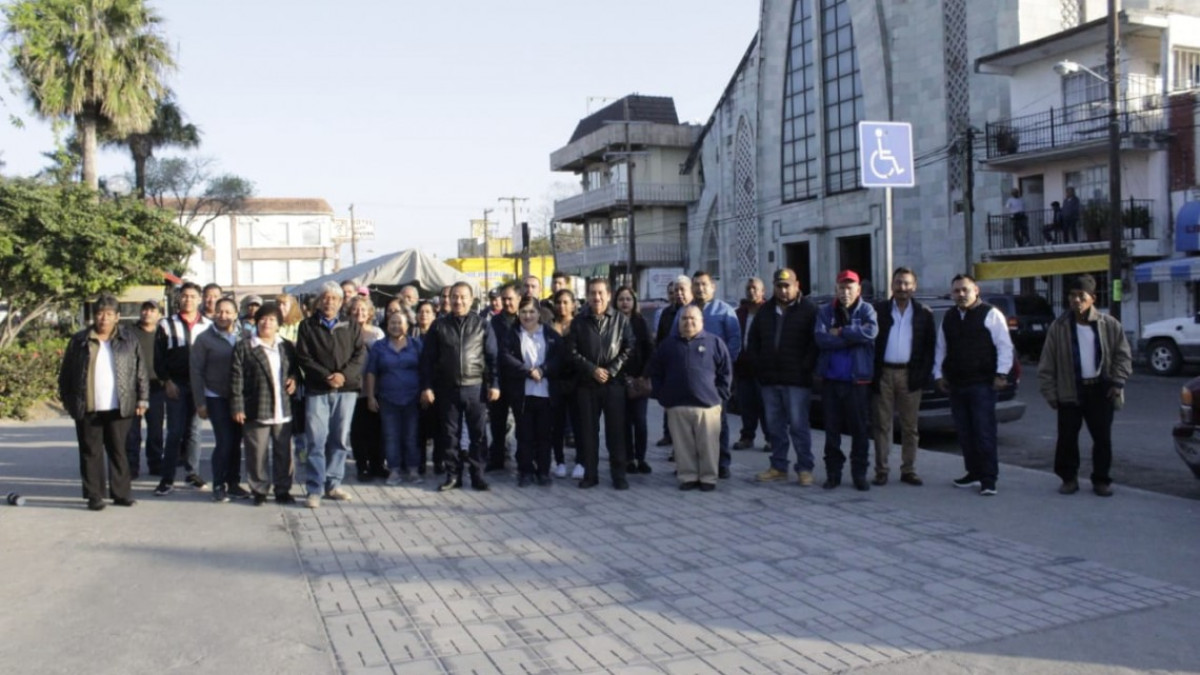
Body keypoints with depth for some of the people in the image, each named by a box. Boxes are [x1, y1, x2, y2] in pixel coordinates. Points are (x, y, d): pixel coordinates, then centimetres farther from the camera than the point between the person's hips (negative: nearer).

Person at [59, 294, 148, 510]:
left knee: (118, 451, 6)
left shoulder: (129, 341, 6)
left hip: (119, 408, 0)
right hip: (88, 409, 0)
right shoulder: (79, 341, 5)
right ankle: (94, 496, 11)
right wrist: (67, 401, 4)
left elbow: (141, 372, 5)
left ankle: (121, 493, 14)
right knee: (91, 452, 4)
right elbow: (66, 374, 8)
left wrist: (142, 399, 0)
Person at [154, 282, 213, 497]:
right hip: (176, 384, -1)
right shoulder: (166, 325, 3)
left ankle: (193, 473, 17)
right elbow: (158, 357, 2)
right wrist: (166, 381, -6)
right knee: (175, 432, -2)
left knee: (194, 430, 6)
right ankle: (167, 479, 2)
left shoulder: (208, 326, 6)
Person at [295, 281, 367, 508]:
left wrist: (344, 375, -13)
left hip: (346, 389, 2)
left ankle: (333, 484, 16)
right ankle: (314, 489, -1)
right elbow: (303, 357, -2)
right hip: (317, 390, -2)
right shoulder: (307, 326, 6)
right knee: (316, 440, -5)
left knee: (339, 439, 6)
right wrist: (326, 376, -13)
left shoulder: (351, 327, 11)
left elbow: (360, 354, 3)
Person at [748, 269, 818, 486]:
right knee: (774, 425, 10)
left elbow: (815, 342, -8)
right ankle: (778, 467, 19)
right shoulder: (765, 312, 13)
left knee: (798, 425, -3)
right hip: (769, 379, 6)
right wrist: (758, 366, 7)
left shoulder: (808, 310, -4)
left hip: (796, 380, -5)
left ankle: (805, 468, 5)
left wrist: (805, 368, -12)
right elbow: (753, 342, 18)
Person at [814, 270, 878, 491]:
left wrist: (841, 333, -11)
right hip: (831, 379, 2)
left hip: (858, 380, -2)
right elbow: (821, 338, -12)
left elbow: (871, 331, -19)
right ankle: (833, 472, 17)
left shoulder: (866, 310, 2)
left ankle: (859, 474, 14)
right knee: (831, 429, 8)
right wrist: (854, 336, -13)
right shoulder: (826, 312, 6)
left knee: (859, 429, 4)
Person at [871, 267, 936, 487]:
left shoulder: (924, 314, 6)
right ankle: (881, 471, 7)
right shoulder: (878, 310, 3)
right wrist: (871, 373, -5)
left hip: (910, 375, 1)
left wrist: (923, 374, -3)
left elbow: (930, 346, 6)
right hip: (884, 374, -1)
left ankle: (908, 471, 14)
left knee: (910, 427, 6)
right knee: (882, 425, 2)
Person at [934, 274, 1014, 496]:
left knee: (984, 432, -6)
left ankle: (988, 479, -2)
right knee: (964, 433, 10)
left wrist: (1001, 373, -10)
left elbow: (1004, 346, -5)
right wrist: (939, 374, 15)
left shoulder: (990, 314, -3)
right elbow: (940, 348, 22)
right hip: (956, 385, 6)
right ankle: (974, 473, 20)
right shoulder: (948, 318, 16)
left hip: (982, 384, -6)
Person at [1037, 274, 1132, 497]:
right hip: (1070, 391, 0)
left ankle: (1101, 479, 19)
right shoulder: (1059, 327, -3)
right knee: (1067, 437, 3)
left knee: (1102, 438, 6)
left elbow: (1123, 355, 5)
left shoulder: (1109, 325, -1)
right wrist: (1050, 392, -4)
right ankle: (1069, 478, 17)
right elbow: (1047, 364, 0)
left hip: (1100, 390, 0)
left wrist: (1117, 383, -4)